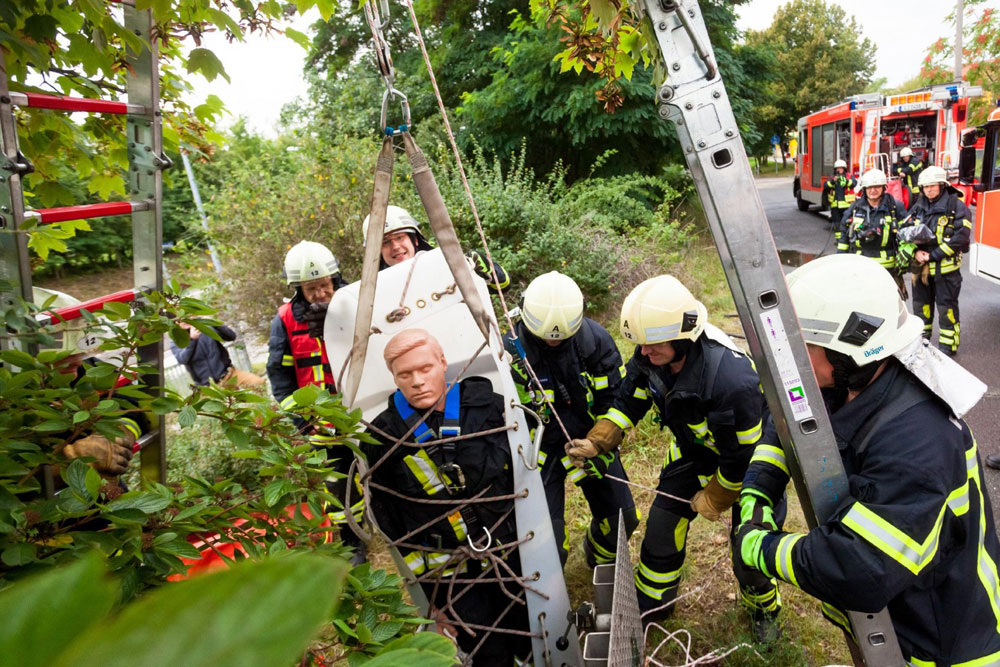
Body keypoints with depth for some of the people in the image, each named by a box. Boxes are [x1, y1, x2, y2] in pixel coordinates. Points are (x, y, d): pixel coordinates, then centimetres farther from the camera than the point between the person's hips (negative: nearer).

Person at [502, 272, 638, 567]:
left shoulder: (594, 337, -14)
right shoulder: (511, 351, -22)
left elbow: (614, 396, -4)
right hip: (541, 447, -3)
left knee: (622, 518, 11)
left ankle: (602, 561, 45)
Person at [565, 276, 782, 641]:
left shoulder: (732, 380, -42)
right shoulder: (648, 359, -23)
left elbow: (741, 455, -28)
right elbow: (628, 402, -6)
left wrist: (713, 499, -14)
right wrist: (594, 443, -20)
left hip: (745, 462, -5)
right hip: (694, 452, 5)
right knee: (662, 526, 8)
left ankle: (763, 608, 42)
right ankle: (651, 602, 35)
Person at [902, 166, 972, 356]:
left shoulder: (956, 206, -9)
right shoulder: (918, 207, 6)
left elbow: (961, 236, -16)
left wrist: (932, 255, -20)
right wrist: (915, 251, -11)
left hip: (946, 267, -5)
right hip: (921, 266, 5)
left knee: (946, 308, 2)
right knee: (921, 304, 16)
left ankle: (948, 345, 14)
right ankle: (922, 339, 32)